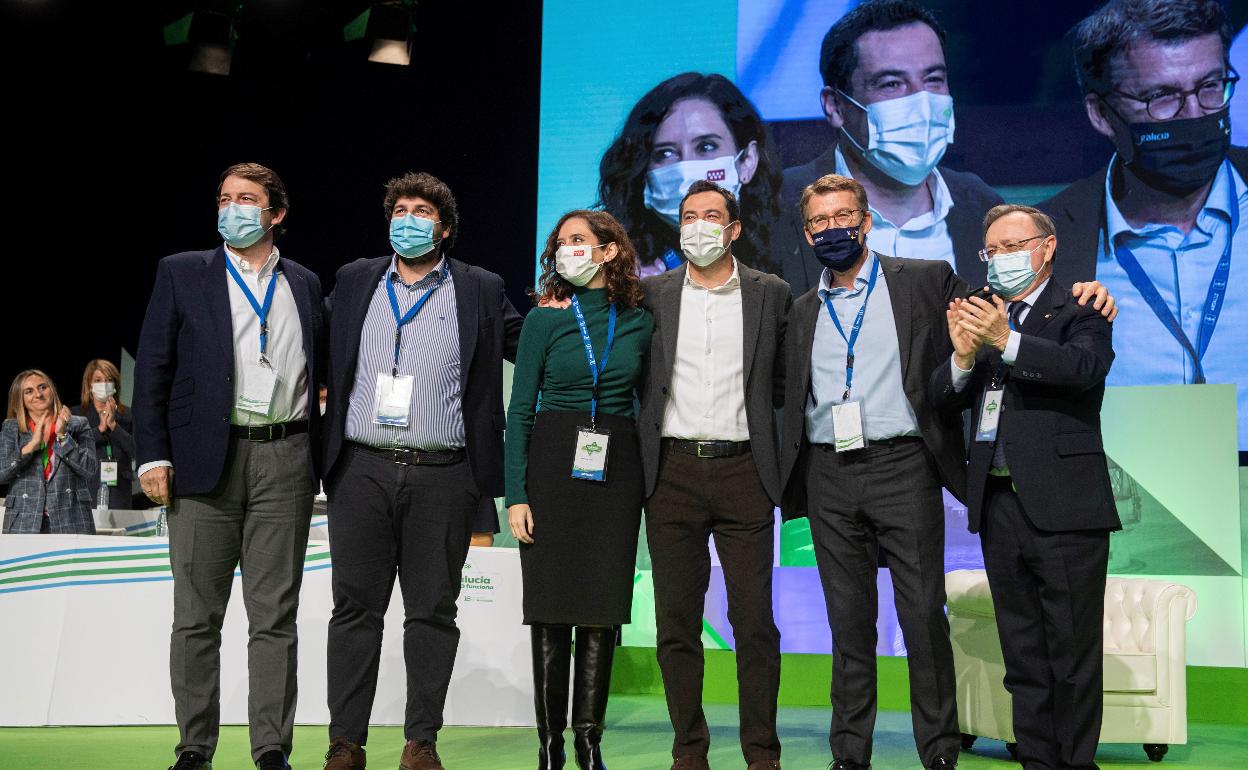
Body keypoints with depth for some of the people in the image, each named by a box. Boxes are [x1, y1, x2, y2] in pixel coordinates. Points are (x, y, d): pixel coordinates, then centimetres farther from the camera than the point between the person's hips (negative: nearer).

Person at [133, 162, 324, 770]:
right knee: (197, 617, 5)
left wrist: (320, 459, 9)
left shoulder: (304, 285, 13)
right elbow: (153, 368, 3)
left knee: (275, 617, 2)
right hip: (205, 460, -1)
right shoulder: (181, 274, 8)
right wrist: (152, 455, -6)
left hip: (285, 461, 1)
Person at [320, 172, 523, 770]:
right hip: (362, 469, 2)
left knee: (432, 611, 4)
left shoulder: (480, 290, 6)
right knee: (355, 607, 4)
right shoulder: (354, 282, 12)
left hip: (442, 476, -1)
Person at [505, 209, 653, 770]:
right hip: (553, 465, -1)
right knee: (551, 605, -1)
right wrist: (516, 495, -7)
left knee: (603, 605, 1)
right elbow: (520, 410, 1)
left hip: (617, 469, 2)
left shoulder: (639, 322, 8)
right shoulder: (545, 319, 3)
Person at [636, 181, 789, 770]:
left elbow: (784, 382, 10)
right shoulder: (653, 294, 8)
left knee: (754, 621, 0)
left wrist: (781, 464, 4)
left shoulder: (771, 294, 7)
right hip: (672, 472, 1)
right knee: (676, 623, 5)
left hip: (742, 471, -1)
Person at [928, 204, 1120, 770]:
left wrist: (1006, 341, -28)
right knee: (1022, 658, 12)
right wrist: (963, 356, -12)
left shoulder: (1079, 313, 1)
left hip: (1063, 505, -5)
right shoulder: (980, 315, 15)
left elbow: (1085, 366, -19)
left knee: (1073, 655, 1)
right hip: (999, 505, 5)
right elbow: (942, 400, 8)